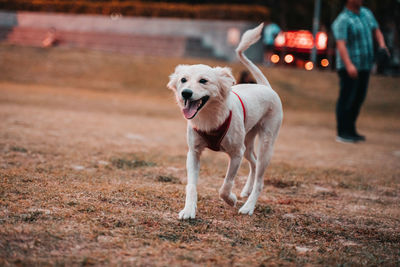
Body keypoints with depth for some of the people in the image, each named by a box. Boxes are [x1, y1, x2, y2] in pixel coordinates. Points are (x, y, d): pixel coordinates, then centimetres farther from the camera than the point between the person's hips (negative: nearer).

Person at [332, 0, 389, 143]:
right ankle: (342, 133, -1)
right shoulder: (342, 20, -13)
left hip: (365, 66, 8)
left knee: (358, 99, 12)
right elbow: (341, 44, -23)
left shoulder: (367, 13, 12)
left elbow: (376, 31, 19)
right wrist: (349, 65, -34)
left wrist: (382, 45, -2)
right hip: (349, 68, -8)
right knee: (346, 99, -5)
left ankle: (351, 130, 21)